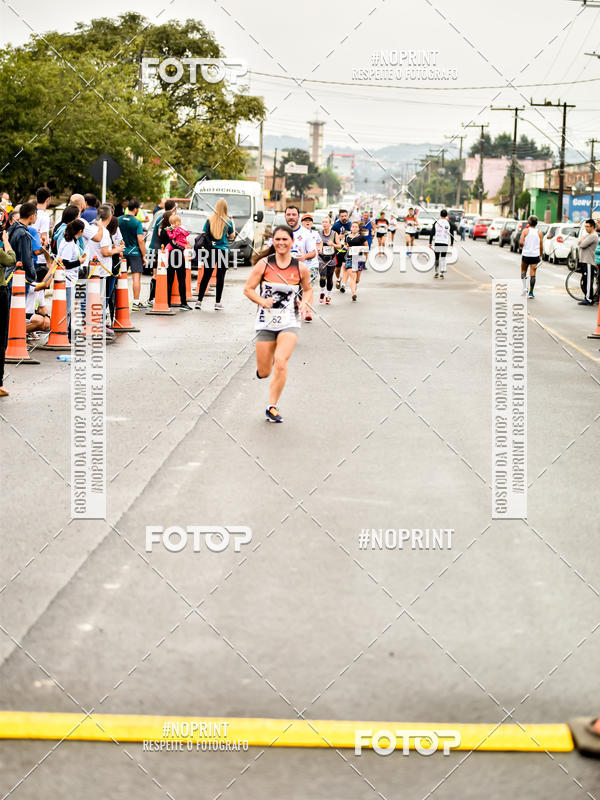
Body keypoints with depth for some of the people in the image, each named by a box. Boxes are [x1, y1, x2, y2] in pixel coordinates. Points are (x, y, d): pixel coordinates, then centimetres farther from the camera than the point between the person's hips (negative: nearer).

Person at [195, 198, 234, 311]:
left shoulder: (210, 220, 0)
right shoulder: (228, 221, -2)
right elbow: (232, 236, 9)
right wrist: (232, 223, 20)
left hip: (211, 250, 2)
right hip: (223, 250, -1)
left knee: (206, 276, 5)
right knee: (220, 276, 2)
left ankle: (199, 301, 3)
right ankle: (218, 303, 3)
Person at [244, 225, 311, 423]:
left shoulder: (300, 268, 0)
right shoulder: (264, 264, -3)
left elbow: (308, 290, 17)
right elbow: (248, 288, 0)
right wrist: (261, 301, -18)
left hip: (289, 322, 0)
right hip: (266, 322, 1)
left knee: (281, 364, -20)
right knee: (263, 373, 4)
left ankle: (272, 407, -4)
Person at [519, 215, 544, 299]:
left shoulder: (525, 231, -4)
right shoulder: (539, 232, 2)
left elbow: (521, 243, -13)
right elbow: (541, 246, 6)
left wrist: (522, 246, 9)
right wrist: (540, 255, 19)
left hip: (525, 254, -1)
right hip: (535, 255, 1)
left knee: (523, 271, 17)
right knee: (532, 274, 2)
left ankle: (524, 287, 1)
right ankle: (531, 292, 0)